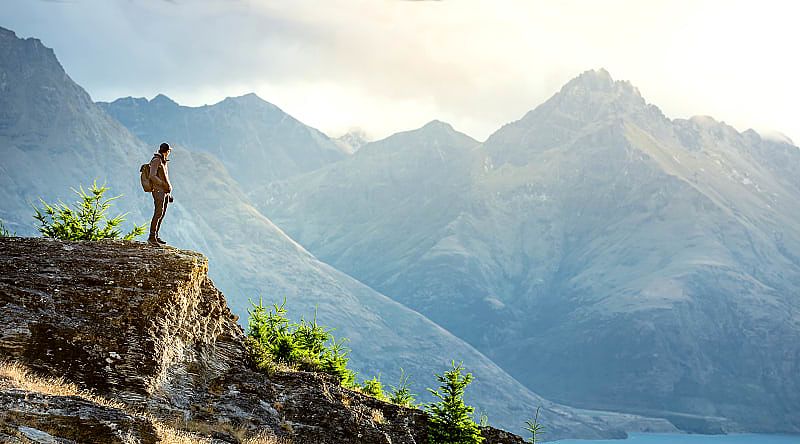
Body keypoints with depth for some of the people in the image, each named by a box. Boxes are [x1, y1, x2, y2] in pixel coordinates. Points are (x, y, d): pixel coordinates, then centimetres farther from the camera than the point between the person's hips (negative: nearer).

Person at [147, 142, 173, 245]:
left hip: (165, 191, 9)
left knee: (162, 214, 6)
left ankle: (155, 237, 9)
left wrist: (169, 194, 20)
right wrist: (163, 184, -18)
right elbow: (152, 176, -20)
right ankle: (151, 237, -17)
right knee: (158, 214, -15)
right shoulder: (156, 161, -10)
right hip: (158, 190, -9)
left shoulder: (163, 162, 18)